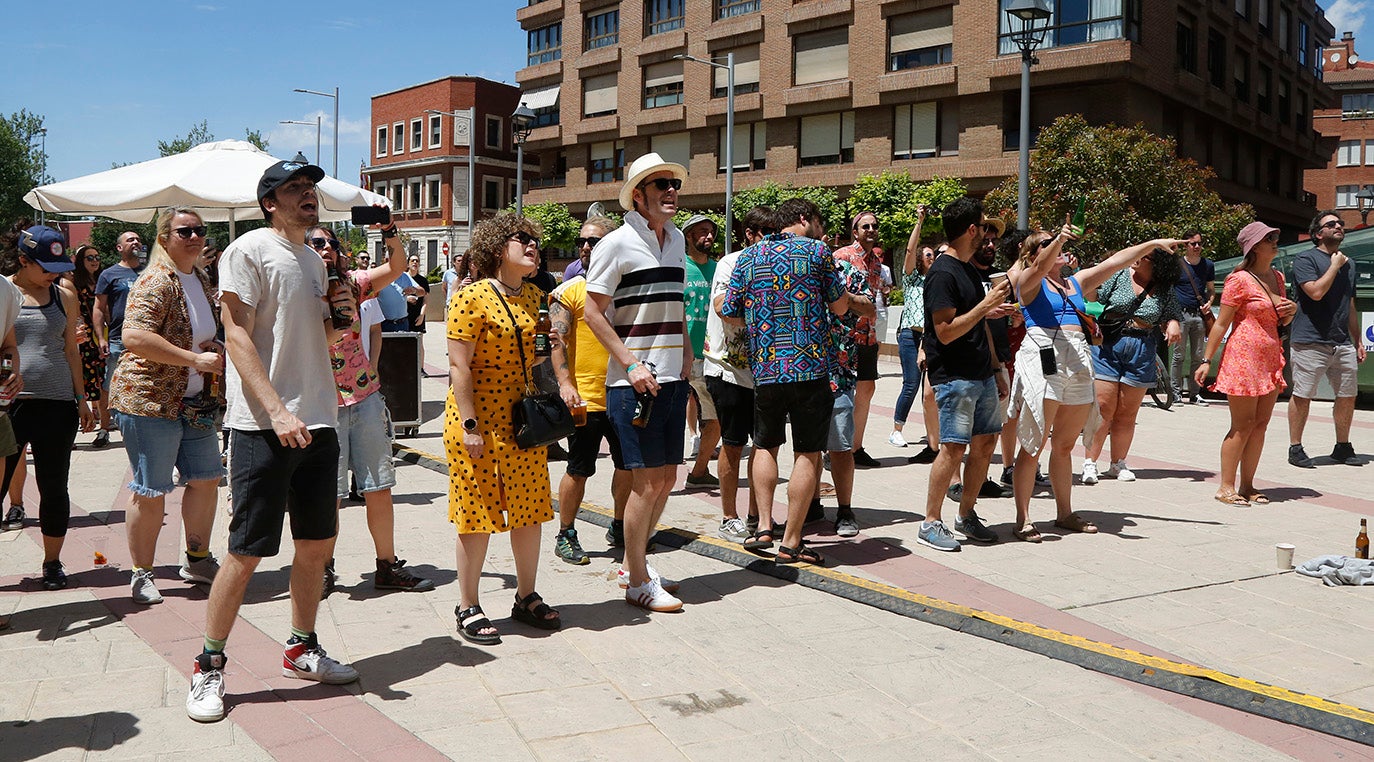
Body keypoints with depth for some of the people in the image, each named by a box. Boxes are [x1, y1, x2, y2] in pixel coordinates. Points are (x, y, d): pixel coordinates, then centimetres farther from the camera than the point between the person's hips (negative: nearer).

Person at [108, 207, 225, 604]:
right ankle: (141, 574, 13)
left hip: (196, 401, 9)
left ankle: (197, 559, 28)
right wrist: (195, 359, -26)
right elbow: (134, 336, -26)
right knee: (151, 491, -1)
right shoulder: (156, 282, -14)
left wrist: (217, 351, 8)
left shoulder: (201, 279, 13)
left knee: (206, 478, 12)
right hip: (150, 399, -9)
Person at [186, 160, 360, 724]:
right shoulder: (250, 250, -6)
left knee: (317, 542, 13)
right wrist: (277, 412, -22)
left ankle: (301, 649, 29)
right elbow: (238, 337, -13)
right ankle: (208, 668, 13)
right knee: (247, 551, -3)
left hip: (318, 422, 7)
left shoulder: (314, 260, 17)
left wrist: (340, 317, 3)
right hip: (263, 427, -7)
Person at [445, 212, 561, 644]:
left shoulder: (534, 297, 10)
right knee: (477, 515, 1)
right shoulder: (472, 298, -12)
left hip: (524, 421, 7)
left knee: (530, 510, 11)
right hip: (479, 422, -7)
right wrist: (469, 425, -18)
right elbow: (460, 366, -15)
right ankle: (467, 608, 15)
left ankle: (526, 597, 27)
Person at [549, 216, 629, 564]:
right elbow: (557, 341, -10)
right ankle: (565, 536, 18)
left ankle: (619, 527, 32)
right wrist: (565, 383, -22)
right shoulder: (568, 291, -3)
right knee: (579, 470, 2)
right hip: (585, 397, -4)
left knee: (629, 465, 13)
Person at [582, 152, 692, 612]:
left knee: (666, 479, 12)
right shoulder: (617, 243, -9)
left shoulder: (676, 239, 13)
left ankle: (633, 563, 28)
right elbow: (593, 312, -10)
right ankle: (638, 583, 10)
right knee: (646, 481, -4)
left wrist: (686, 365, 14)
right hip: (634, 382, -7)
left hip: (672, 379, 7)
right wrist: (631, 364, -16)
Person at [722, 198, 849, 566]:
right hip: (810, 366, -4)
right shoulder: (816, 250, -1)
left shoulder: (748, 256, 8)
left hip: (764, 368, 4)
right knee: (808, 454, 3)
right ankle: (791, 542, 4)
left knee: (766, 445, 21)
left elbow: (729, 314, 9)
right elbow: (841, 306, 6)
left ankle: (764, 525, 13)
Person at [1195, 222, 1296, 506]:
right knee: (1243, 425, -6)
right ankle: (1226, 487, 1)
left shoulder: (1277, 276, 15)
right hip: (1243, 357, -8)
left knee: (1260, 423, 6)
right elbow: (1221, 324, -9)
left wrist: (1292, 310, 3)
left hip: (1270, 359, 8)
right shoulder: (1239, 280, -9)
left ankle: (1247, 486, 13)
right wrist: (1206, 360, -12)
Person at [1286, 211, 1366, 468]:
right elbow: (1316, 291, -18)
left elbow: (1350, 307, 23)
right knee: (1302, 395, -3)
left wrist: (1358, 341, 20)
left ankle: (1342, 446, 22)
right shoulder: (1306, 259, -3)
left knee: (1348, 396, 9)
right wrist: (1335, 265, -7)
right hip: (1310, 342, -7)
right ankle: (1295, 448, 6)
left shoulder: (1348, 263, 19)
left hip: (1343, 343, 7)